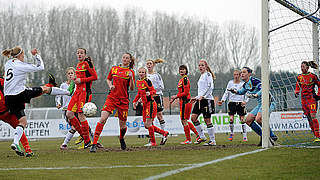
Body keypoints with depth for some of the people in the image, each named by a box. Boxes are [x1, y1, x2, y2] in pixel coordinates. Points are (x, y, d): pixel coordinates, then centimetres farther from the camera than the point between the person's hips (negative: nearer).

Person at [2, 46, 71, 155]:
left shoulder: (8, 64, 10)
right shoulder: (20, 66, -11)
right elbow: (40, 67, -2)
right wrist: (36, 55, 10)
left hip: (8, 98, 7)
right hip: (20, 94, -7)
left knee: (22, 121, 7)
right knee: (45, 89, 12)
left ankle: (15, 142, -12)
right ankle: (69, 92, 26)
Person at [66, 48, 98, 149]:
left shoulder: (87, 63, -6)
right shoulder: (78, 65, 19)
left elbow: (95, 77, -11)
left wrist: (81, 80, -13)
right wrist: (76, 79, 10)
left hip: (85, 90, -9)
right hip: (77, 91, 9)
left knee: (81, 115, -12)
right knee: (69, 114, 0)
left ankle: (87, 140, -4)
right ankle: (82, 134, 12)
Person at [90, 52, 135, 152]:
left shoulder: (130, 72, 1)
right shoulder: (114, 69, 8)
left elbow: (132, 88, -4)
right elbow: (108, 79, 24)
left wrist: (131, 78, -20)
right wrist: (110, 85, 3)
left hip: (123, 100, -1)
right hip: (111, 98, 1)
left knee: (122, 125, 6)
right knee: (102, 119, -18)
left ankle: (121, 139, 41)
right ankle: (94, 143, -20)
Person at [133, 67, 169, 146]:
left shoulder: (147, 81, -9)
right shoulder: (138, 82, 13)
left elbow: (154, 91, -11)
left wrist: (149, 93, -31)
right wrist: (135, 101, 17)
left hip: (150, 103, -8)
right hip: (145, 104, 8)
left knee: (148, 123, -11)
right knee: (146, 125, 6)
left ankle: (153, 142, -1)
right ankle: (164, 133, 17)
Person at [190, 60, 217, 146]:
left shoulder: (208, 74, -5)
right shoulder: (201, 76, 21)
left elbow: (210, 87, -16)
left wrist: (202, 96, -22)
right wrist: (196, 98, 19)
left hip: (207, 99, -9)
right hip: (200, 100, 9)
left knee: (207, 120, -6)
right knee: (193, 117, -3)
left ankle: (213, 141, 1)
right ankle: (202, 136, 6)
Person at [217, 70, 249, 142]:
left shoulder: (243, 84, 1)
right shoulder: (230, 83, 6)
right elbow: (226, 92, 10)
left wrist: (245, 101, -14)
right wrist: (222, 100, -2)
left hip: (240, 103, -1)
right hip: (232, 102, 1)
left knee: (242, 119, -3)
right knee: (231, 119, -7)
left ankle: (244, 136, 3)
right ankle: (231, 134, 9)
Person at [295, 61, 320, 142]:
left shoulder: (312, 76, -3)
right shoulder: (299, 77, 10)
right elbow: (297, 86, 22)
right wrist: (296, 92, 3)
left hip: (311, 98, -5)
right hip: (303, 99, 5)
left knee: (313, 117, -16)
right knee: (309, 118, 3)